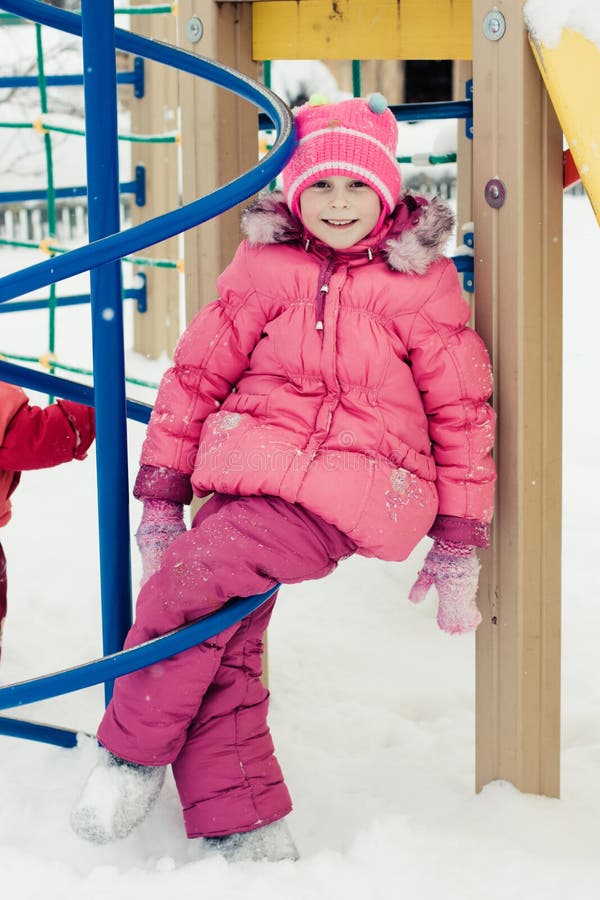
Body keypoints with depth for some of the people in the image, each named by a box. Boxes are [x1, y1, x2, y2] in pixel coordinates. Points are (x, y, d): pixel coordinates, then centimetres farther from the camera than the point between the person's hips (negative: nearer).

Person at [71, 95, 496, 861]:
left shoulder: (424, 283, 2)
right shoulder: (264, 266, 7)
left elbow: (461, 410, 7)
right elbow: (196, 373, 11)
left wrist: (458, 544, 8)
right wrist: (160, 499, 9)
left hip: (356, 492, -4)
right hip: (253, 475, 4)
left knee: (185, 579, -23)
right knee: (217, 651, -7)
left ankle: (133, 752, -5)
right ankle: (241, 828, 3)